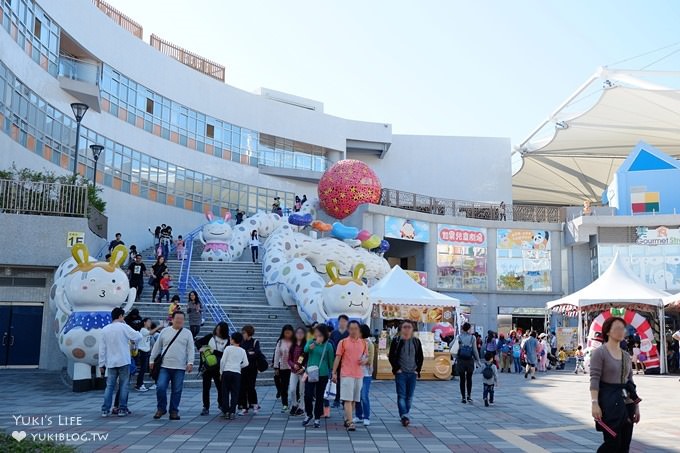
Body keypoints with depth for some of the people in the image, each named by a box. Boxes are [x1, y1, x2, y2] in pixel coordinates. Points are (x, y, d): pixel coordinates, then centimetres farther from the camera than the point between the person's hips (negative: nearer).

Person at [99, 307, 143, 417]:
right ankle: (122, 409, 5)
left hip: (110, 363, 4)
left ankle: (105, 410, 5)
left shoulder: (105, 329, 6)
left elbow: (102, 348, 7)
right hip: (123, 362, -4)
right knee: (123, 386, 4)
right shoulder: (124, 327, -8)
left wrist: (101, 364, 11)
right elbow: (138, 336, -7)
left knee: (109, 386, 8)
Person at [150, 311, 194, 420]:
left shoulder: (187, 333, 6)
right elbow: (157, 347, 13)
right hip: (165, 366, 0)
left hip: (180, 367, 0)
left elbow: (190, 349, 2)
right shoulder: (164, 331, 8)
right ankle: (161, 408, 12)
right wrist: (152, 360, 11)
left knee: (177, 390, 3)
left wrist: (190, 362, -8)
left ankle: (174, 411, 16)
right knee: (160, 387, -8)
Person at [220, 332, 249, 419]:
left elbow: (222, 360, -5)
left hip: (226, 372, -2)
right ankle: (232, 413, 2)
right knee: (234, 393, 5)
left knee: (225, 392, 7)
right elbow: (246, 363, 3)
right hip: (237, 373, 2)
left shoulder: (228, 348, -1)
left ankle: (226, 412, 7)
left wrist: (221, 370, 6)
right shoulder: (242, 351, 7)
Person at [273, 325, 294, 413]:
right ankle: (284, 405, 19)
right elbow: (277, 355, 4)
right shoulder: (280, 342, 2)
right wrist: (276, 367, 3)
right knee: (283, 386, 8)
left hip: (293, 367, -2)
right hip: (283, 367, 2)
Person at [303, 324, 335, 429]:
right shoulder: (311, 342, 1)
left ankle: (317, 418, 21)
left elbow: (331, 360, 4)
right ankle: (308, 414, 21)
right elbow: (306, 349, -21)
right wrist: (315, 343, -41)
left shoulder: (328, 345, -3)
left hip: (322, 374, -1)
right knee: (308, 395, -4)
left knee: (319, 397, 7)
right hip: (310, 373, 1)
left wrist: (332, 372, 9)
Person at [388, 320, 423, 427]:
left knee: (409, 396, 6)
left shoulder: (416, 342, 8)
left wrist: (418, 370, 3)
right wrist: (396, 368, -8)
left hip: (413, 373, 3)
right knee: (401, 395, -10)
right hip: (400, 373, -3)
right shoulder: (396, 341, 1)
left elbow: (420, 357, 13)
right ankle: (404, 416, -17)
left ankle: (406, 415, 16)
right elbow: (391, 357, 1)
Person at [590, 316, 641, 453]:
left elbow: (630, 382, 17)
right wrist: (595, 403, -23)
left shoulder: (626, 356, 14)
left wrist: (636, 405, 15)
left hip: (626, 403, 7)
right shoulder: (599, 352, -7)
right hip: (609, 402, -7)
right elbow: (594, 379, -14)